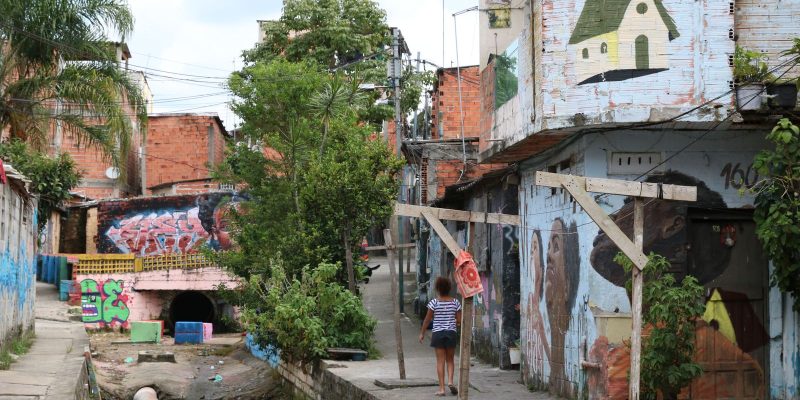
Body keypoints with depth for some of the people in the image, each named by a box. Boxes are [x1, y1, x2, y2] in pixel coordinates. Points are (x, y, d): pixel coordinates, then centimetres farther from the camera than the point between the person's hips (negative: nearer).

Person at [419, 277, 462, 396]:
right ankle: (450, 381, -6)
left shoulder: (434, 302, -8)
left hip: (438, 333, -2)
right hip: (451, 333, 2)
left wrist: (422, 333, 8)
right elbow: (459, 320, 1)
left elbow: (427, 319, -3)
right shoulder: (455, 302, -1)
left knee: (440, 361, 1)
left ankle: (441, 388, -2)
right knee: (450, 359, 15)